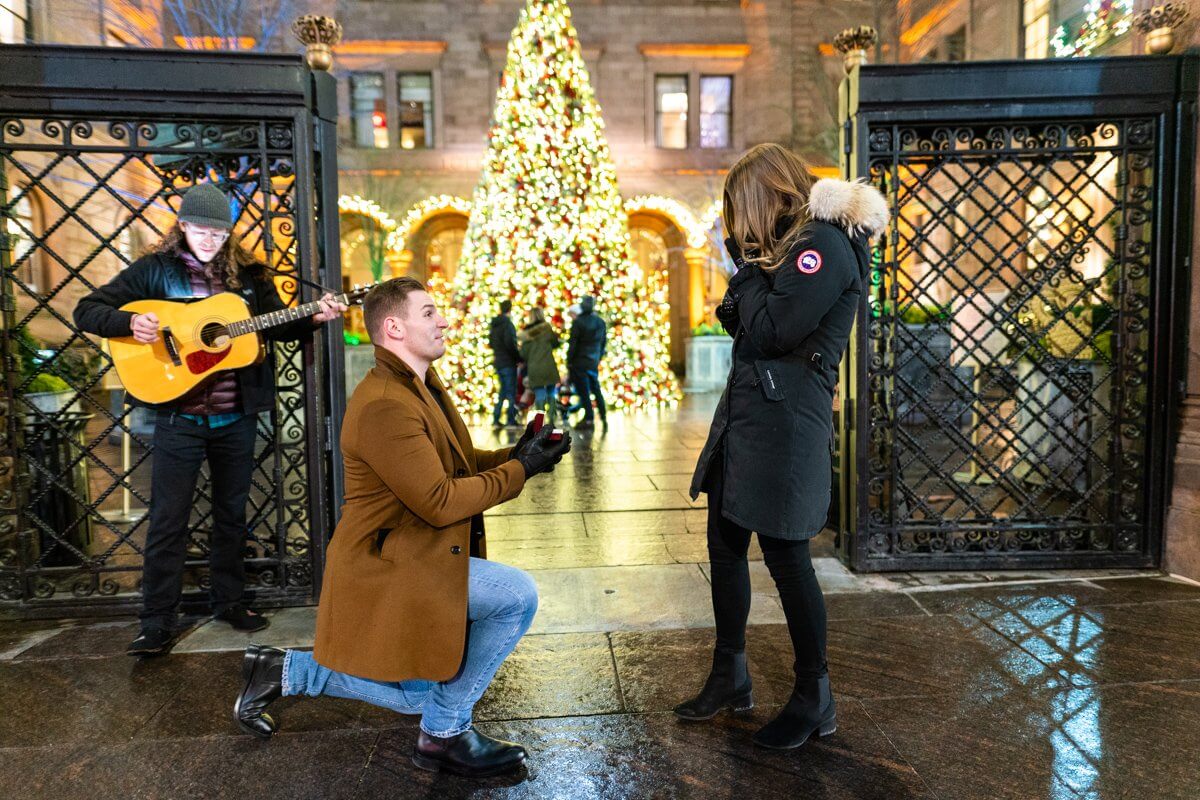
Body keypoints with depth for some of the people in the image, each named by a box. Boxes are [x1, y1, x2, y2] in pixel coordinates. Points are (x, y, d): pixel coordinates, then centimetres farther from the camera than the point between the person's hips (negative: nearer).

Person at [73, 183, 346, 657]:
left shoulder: (248, 274, 5)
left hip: (237, 417, 3)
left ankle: (228, 601, 29)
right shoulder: (156, 269, -2)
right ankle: (157, 622, 12)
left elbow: (278, 325, 12)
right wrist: (131, 322, -23)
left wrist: (315, 318, -6)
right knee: (168, 520, 2)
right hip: (179, 418, -3)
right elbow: (87, 311, -3)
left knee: (231, 513, 13)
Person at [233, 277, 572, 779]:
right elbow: (438, 502, -26)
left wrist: (515, 454, -3)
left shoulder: (421, 388, 9)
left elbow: (451, 466, 14)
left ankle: (282, 672, 28)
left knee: (416, 696, 21)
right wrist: (519, 471, -19)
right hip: (392, 567, -10)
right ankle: (445, 735, -2)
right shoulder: (385, 405, -25)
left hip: (412, 558, 10)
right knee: (517, 596, -20)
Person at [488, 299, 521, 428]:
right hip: (508, 363, -8)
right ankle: (511, 421, 0)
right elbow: (510, 343, -21)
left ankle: (495, 420, 13)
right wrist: (519, 358, -13)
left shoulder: (493, 324, 11)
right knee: (511, 392, -1)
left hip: (498, 363, 8)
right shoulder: (507, 323, -14)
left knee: (503, 390, 16)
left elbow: (490, 343, 17)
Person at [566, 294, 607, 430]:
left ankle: (589, 419, 1)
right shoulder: (601, 322, 5)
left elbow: (573, 343, -13)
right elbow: (603, 342, 13)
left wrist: (569, 361, -5)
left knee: (583, 391, -1)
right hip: (594, 363, 6)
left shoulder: (578, 322, -13)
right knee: (596, 390, 16)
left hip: (580, 363, -6)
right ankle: (603, 417, 15)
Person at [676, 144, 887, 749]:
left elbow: (772, 329, -20)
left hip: (785, 419, -10)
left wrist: (746, 277, -5)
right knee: (725, 545, 14)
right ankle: (729, 677, 31)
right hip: (745, 408, 10)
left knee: (785, 555, 0)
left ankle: (814, 699, 19)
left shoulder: (824, 244, -13)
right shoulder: (791, 244, 17)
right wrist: (747, 273, 3)